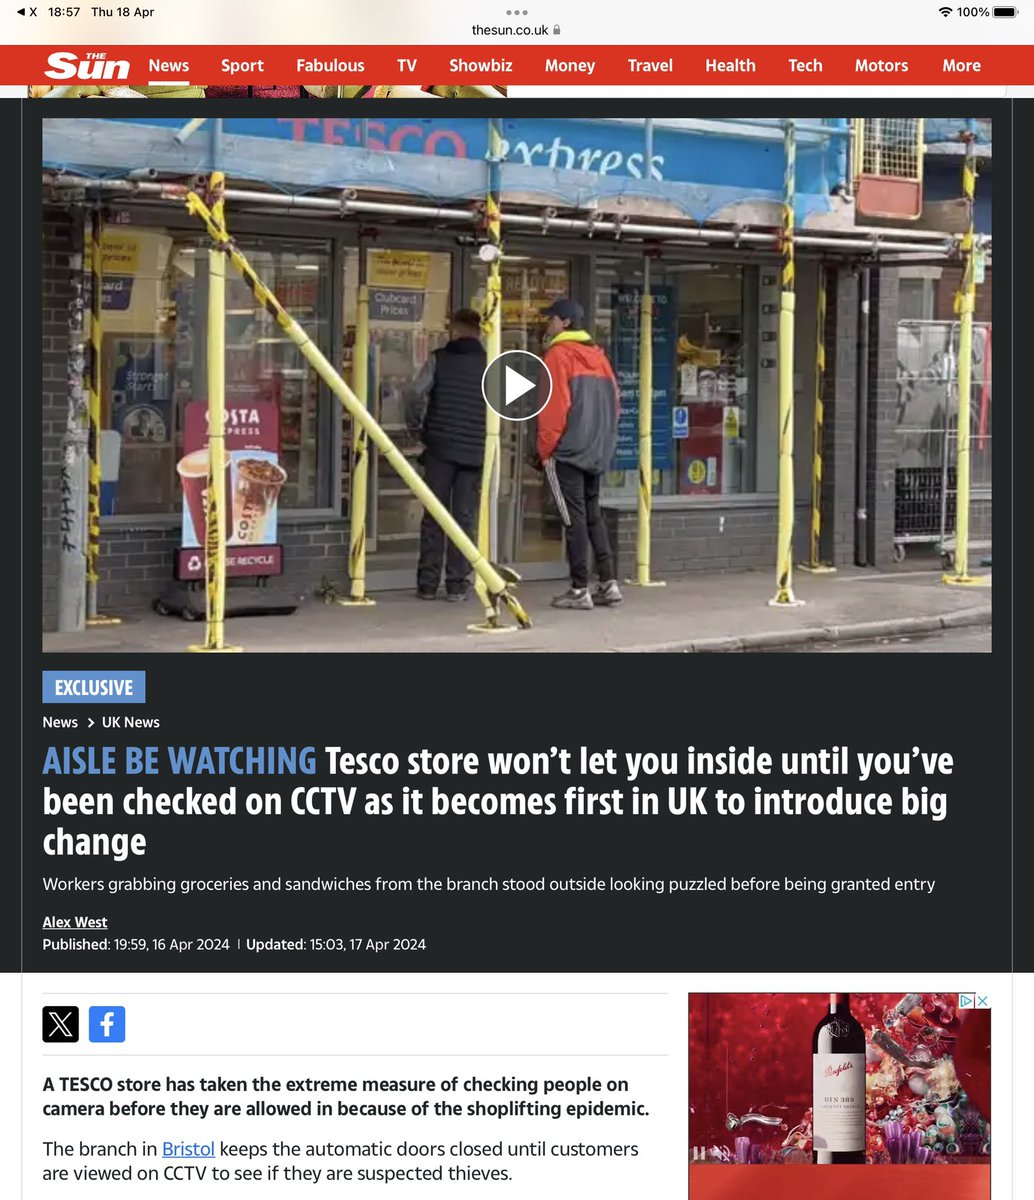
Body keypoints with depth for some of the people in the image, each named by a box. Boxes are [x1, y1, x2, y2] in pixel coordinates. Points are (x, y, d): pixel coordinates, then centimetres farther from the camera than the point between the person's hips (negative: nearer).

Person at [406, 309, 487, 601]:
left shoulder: (438, 359, 1)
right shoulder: (488, 364, 2)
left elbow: (416, 395, -9)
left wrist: (416, 427, 5)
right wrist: (488, 439, 10)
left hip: (439, 447, 0)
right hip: (474, 450, 0)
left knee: (433, 515, 6)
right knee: (465, 517, 4)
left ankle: (427, 583, 6)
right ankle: (457, 584, 2)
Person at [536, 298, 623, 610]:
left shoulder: (558, 354, -8)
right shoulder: (597, 355, 13)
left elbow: (554, 406, -14)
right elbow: (614, 403, 13)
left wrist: (545, 448, -7)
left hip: (567, 452, -7)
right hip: (597, 453, 7)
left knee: (574, 518, -4)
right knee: (593, 515, 13)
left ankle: (580, 589, -3)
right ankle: (608, 583, 10)